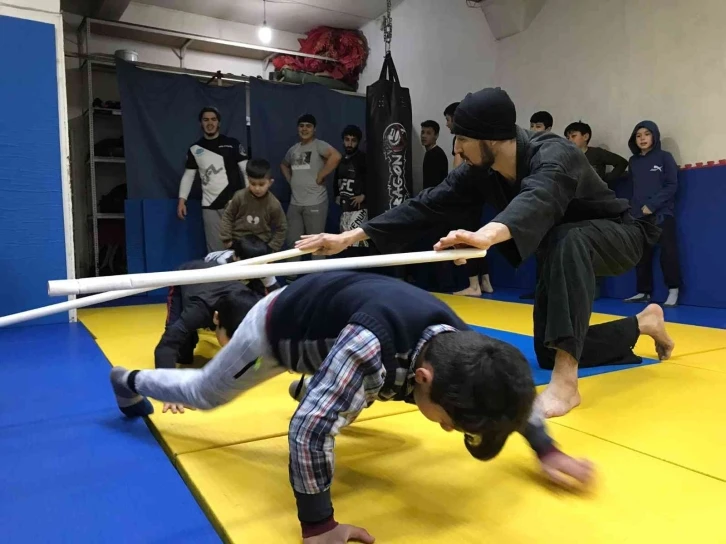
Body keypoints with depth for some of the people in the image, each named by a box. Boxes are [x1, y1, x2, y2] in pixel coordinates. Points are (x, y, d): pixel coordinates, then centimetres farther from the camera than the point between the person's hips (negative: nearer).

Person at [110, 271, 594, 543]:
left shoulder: (462, 348, -25)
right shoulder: (370, 347, -49)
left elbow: (510, 389, -4)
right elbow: (309, 430, -46)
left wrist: (548, 450, -4)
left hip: (326, 319, 5)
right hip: (279, 326, -5)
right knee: (203, 394, 19)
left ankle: (309, 386, 51)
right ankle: (129, 382, 47)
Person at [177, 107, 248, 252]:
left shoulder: (232, 144, 3)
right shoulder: (195, 149, 9)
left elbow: (246, 169, 0)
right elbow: (188, 175, 12)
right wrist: (182, 200, 1)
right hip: (210, 206, 2)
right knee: (215, 249, 3)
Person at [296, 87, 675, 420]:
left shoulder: (553, 156, -35)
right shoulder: (481, 172, -15)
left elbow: (538, 201, -57)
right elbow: (427, 206, -17)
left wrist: (486, 235, -80)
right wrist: (350, 237, -22)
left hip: (615, 238, -7)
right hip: (561, 253, 7)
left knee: (566, 241, -43)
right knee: (548, 353, 3)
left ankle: (566, 380, -40)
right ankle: (643, 323, 24)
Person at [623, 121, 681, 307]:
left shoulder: (664, 157, 1)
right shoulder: (634, 161, 13)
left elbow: (672, 186, -5)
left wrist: (652, 205, -14)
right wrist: (637, 208, 2)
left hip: (662, 214, -4)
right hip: (639, 215, 4)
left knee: (668, 253, -7)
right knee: (642, 255, 5)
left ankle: (674, 290, 2)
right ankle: (644, 292, 11)